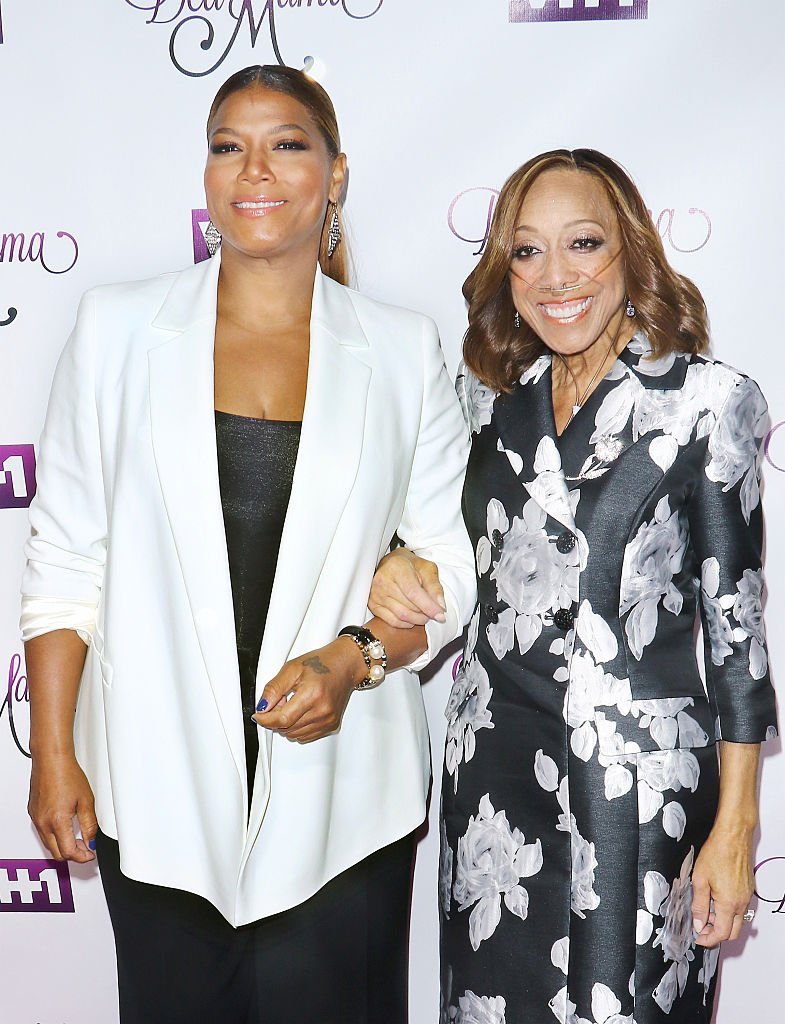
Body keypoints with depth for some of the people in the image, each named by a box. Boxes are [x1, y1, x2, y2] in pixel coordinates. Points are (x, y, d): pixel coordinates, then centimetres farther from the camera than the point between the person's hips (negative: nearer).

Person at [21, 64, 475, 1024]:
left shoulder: (402, 350, 2)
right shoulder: (117, 328, 2)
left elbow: (452, 567, 5)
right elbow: (64, 558, 4)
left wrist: (352, 661, -13)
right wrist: (51, 754, 0)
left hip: (342, 792, 0)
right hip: (155, 790, 0)